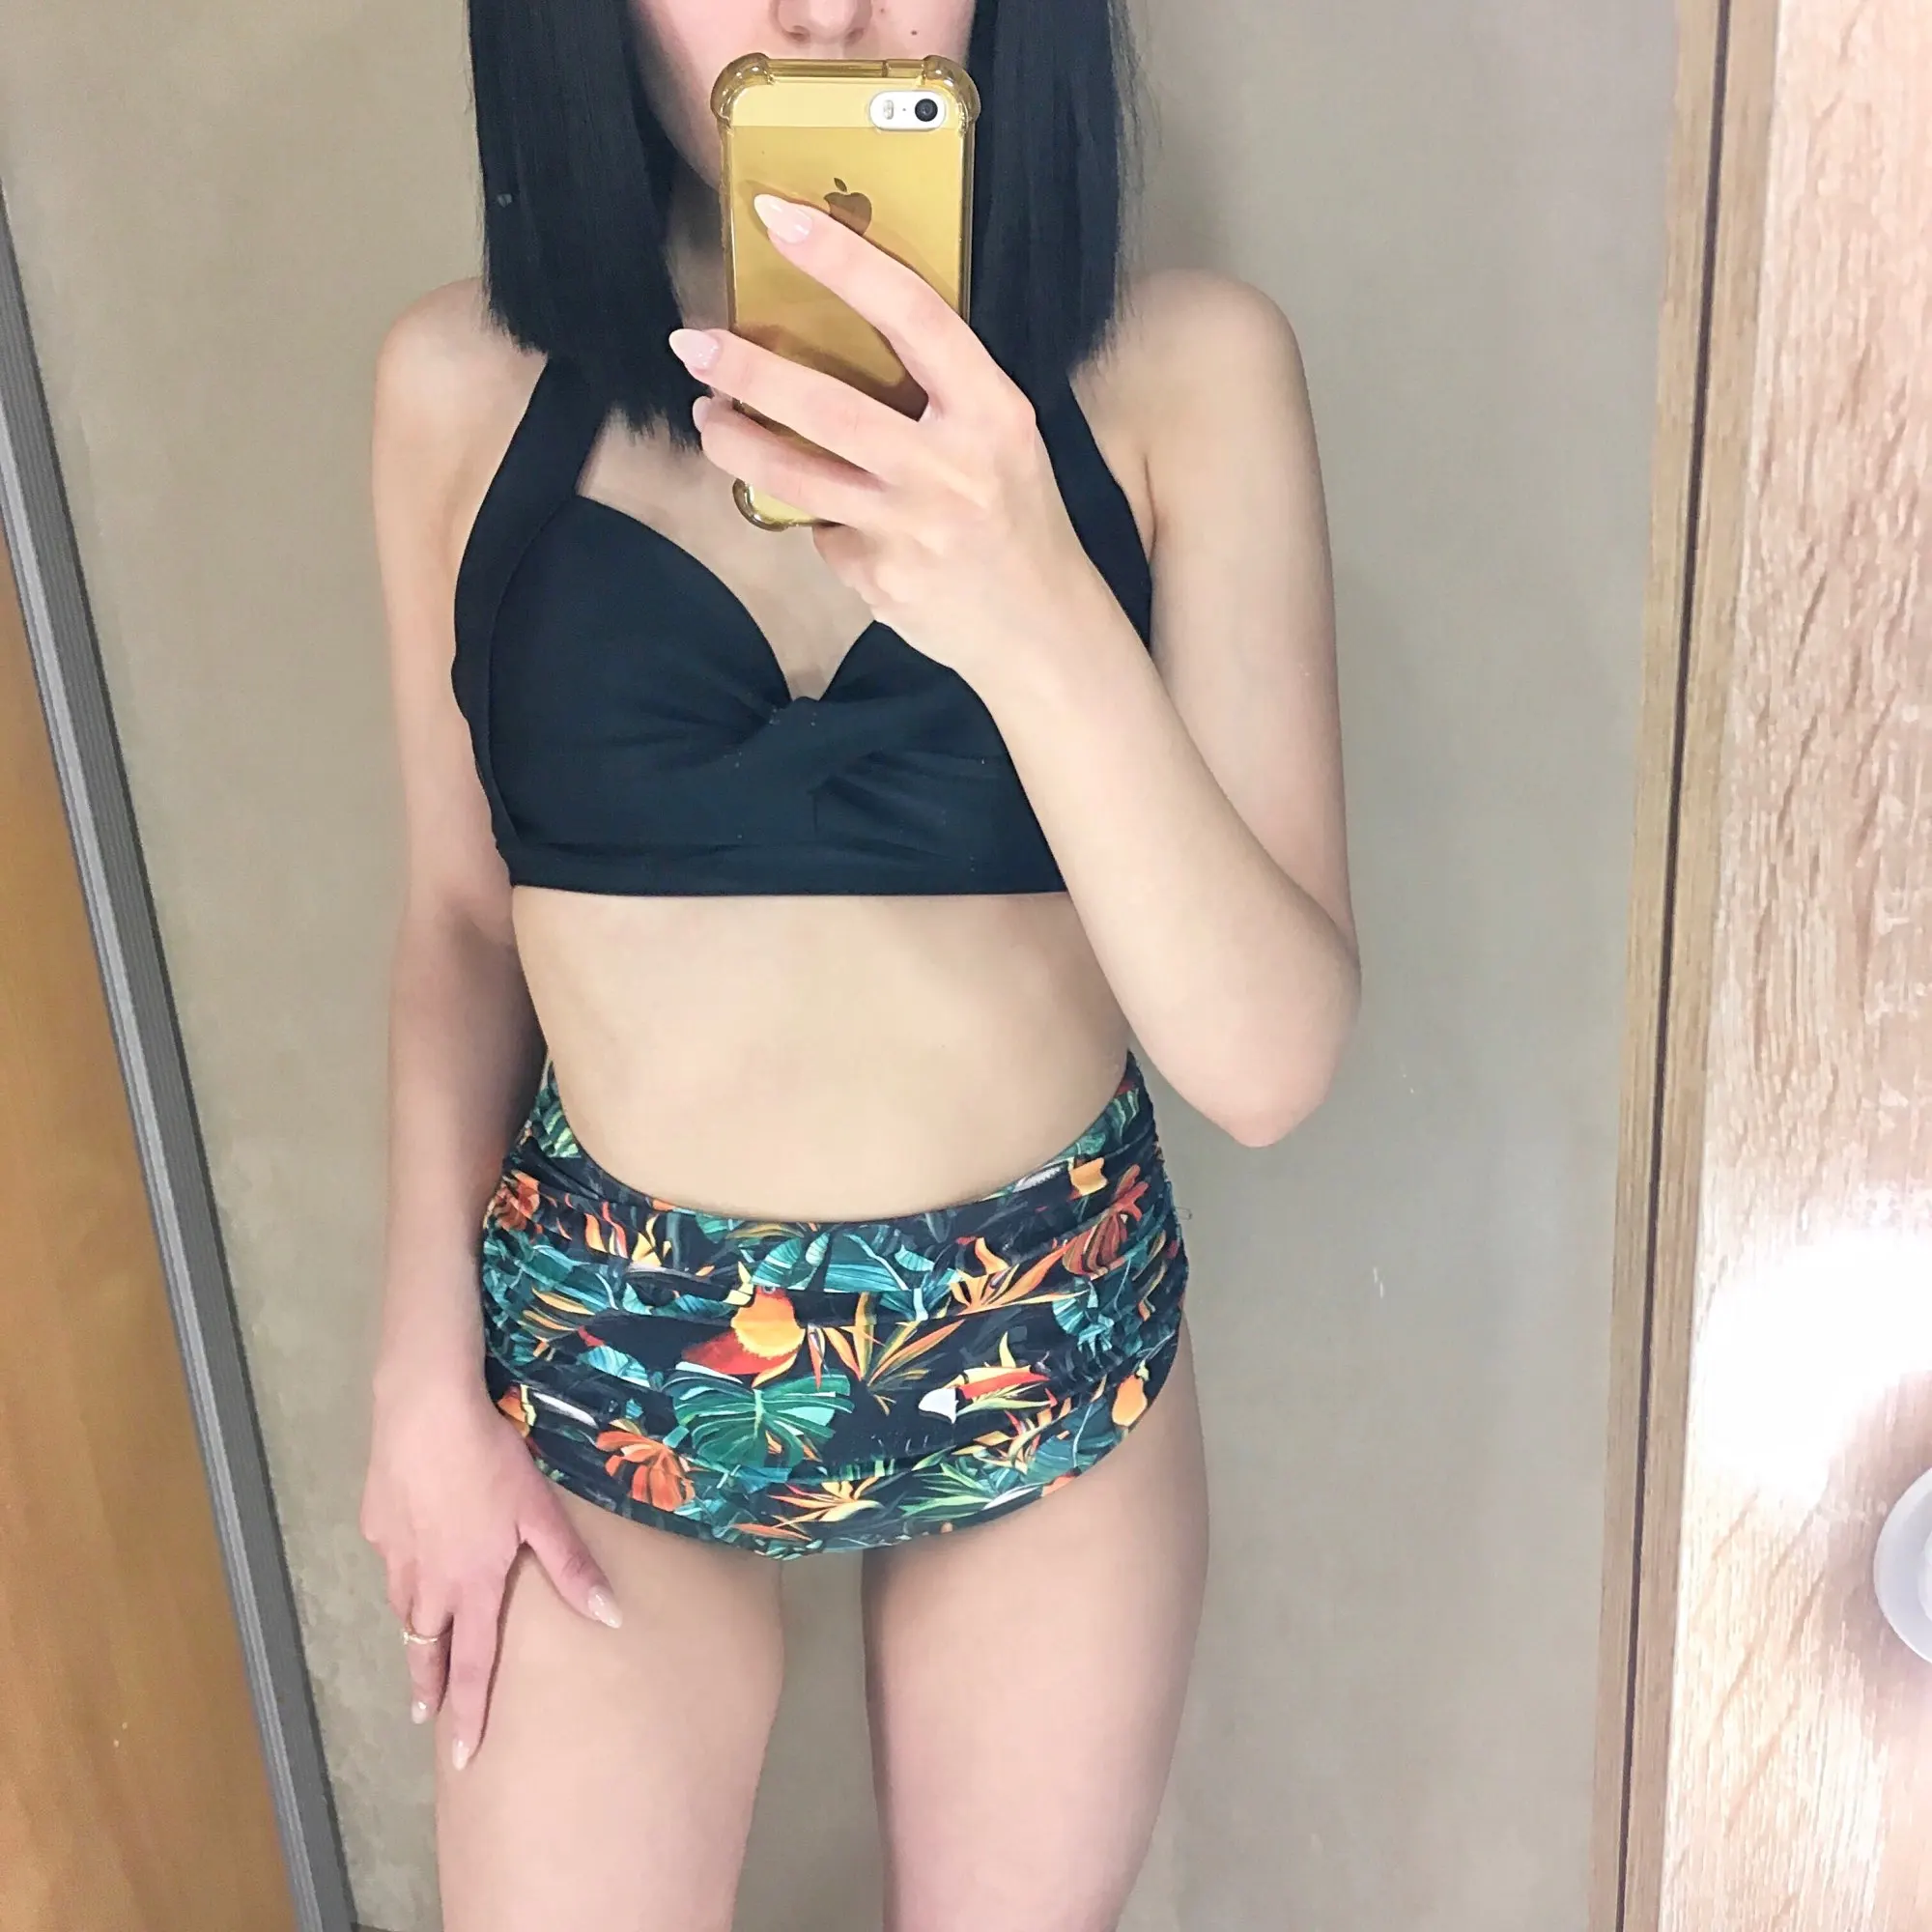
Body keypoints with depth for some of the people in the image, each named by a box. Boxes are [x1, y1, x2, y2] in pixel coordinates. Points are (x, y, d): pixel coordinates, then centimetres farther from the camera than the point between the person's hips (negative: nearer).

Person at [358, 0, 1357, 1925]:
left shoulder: (1184, 370, -14)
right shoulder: (468, 384, -9)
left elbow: (1269, 1056, -19)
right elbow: (460, 919, 3)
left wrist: (1039, 616, -34)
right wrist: (425, 1376, 1)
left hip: (1048, 1342, 0)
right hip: (604, 1348, 1)